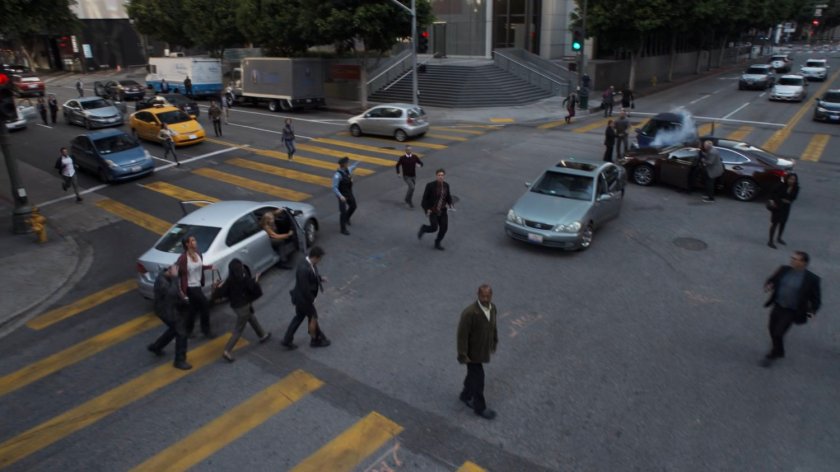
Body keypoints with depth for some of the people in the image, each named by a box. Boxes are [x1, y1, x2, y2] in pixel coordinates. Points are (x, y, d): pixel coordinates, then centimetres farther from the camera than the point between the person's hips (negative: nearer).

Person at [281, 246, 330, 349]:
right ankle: (315, 340, 34)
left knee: (299, 317, 22)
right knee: (313, 317, 13)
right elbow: (305, 288, -28)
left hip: (301, 297, 9)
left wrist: (320, 278, 0)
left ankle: (287, 341, 32)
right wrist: (311, 300, -16)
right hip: (303, 298, -9)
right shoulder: (304, 269, -35)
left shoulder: (309, 263, -6)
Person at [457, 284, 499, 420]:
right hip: (473, 352, -7)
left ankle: (466, 396, 47)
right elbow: (462, 334, -25)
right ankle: (480, 407, 25)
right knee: (478, 378, 6)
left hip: (483, 350, 7)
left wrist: (494, 342, 18)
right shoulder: (469, 313, -31)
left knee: (473, 374, 24)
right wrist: (463, 355, -21)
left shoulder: (492, 307, -8)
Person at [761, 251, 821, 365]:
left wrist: (813, 311, -21)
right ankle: (779, 352, 43)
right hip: (777, 306, 5)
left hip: (791, 312, -5)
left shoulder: (812, 279, -16)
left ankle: (774, 354, 26)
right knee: (772, 329, 17)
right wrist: (768, 286, -16)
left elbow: (815, 299, -7)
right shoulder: (784, 270, -5)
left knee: (778, 333, -2)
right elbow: (771, 280, 6)